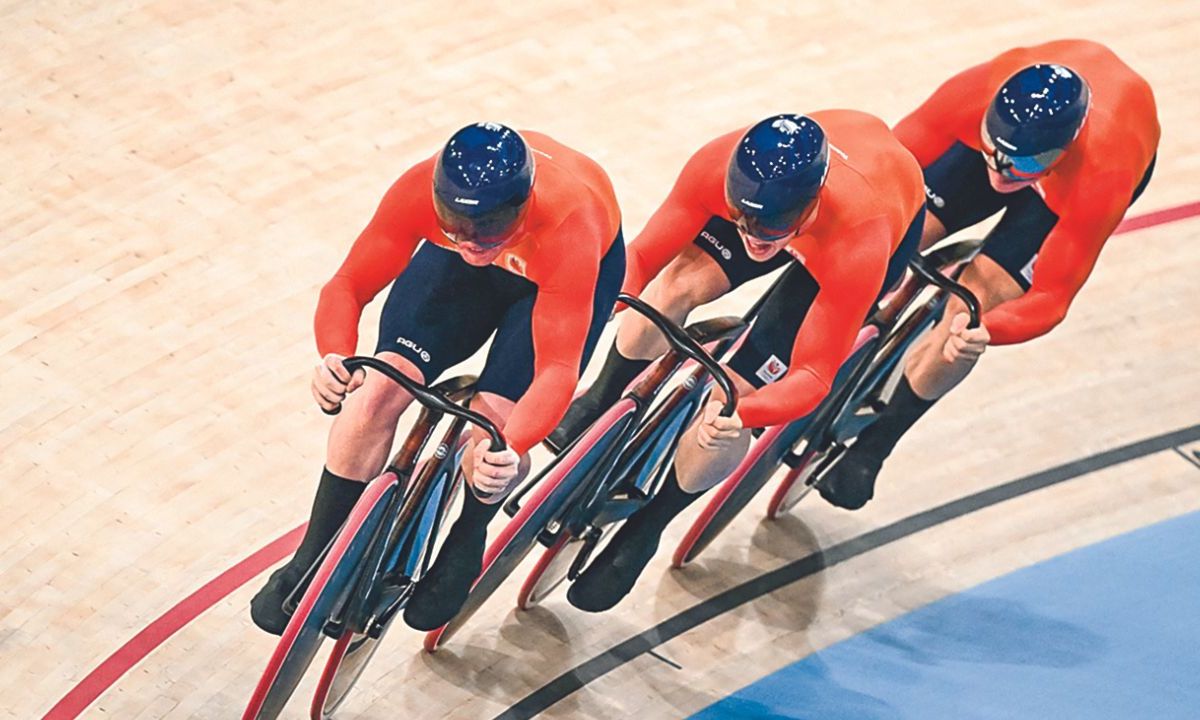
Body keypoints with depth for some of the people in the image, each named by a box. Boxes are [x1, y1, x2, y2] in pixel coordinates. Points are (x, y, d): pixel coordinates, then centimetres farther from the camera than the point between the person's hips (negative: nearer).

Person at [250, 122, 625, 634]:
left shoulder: (567, 230, -44)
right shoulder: (420, 191, -37)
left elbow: (558, 369, -42)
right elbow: (347, 287, -27)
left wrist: (510, 449, -59)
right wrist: (335, 359, -48)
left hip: (575, 266, -2)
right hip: (458, 274, 3)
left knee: (492, 433, -22)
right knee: (379, 390, -16)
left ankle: (464, 543, 13)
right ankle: (310, 564, 3)